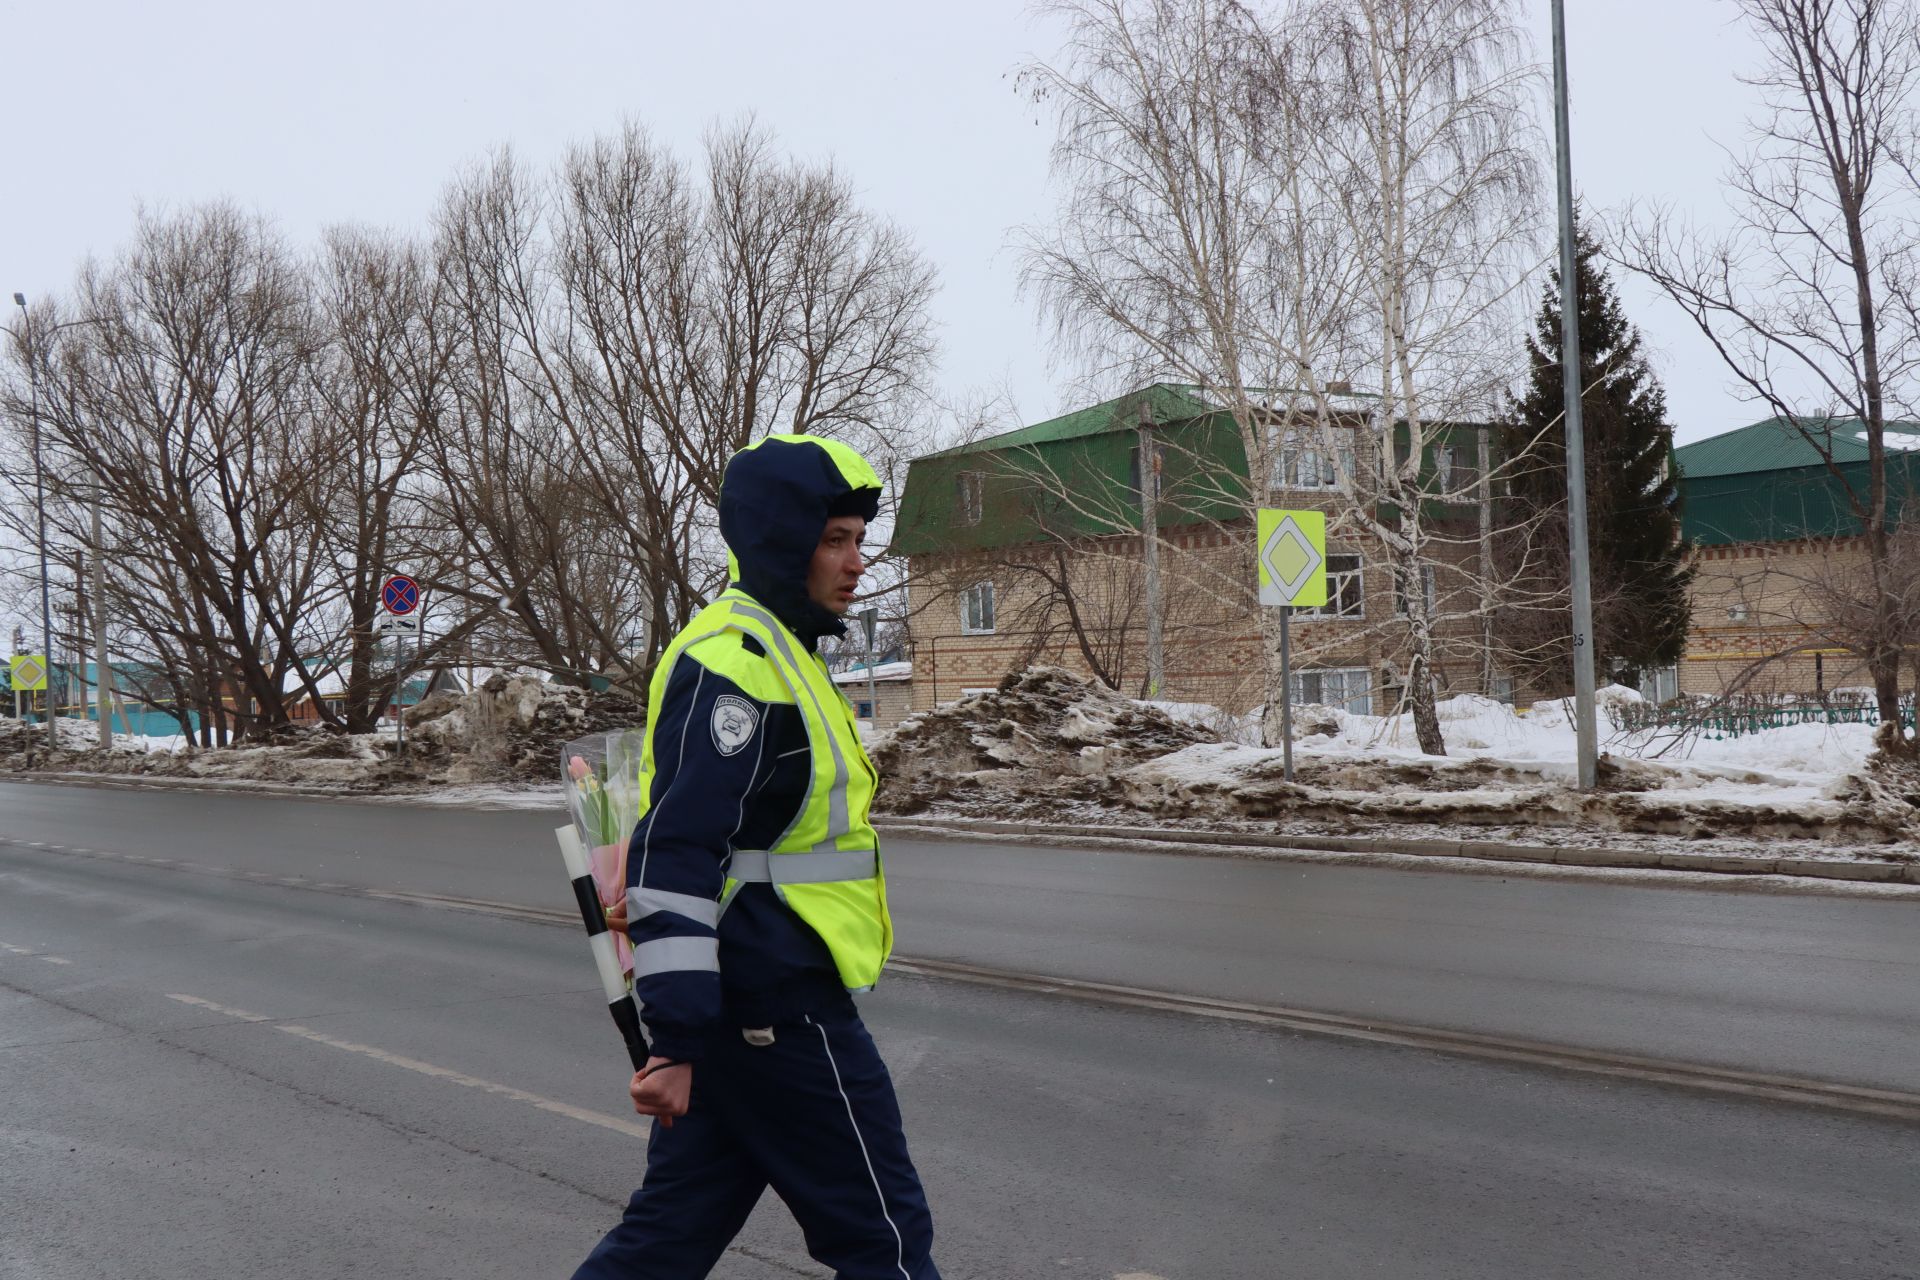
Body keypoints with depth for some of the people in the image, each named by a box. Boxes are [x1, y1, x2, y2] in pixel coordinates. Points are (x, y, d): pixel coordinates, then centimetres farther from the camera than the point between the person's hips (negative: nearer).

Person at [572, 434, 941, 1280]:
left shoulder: (769, 650, 16)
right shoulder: (735, 661, -18)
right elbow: (673, 855, -25)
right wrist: (674, 1039, -27)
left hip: (737, 1006, 10)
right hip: (776, 1011, -10)